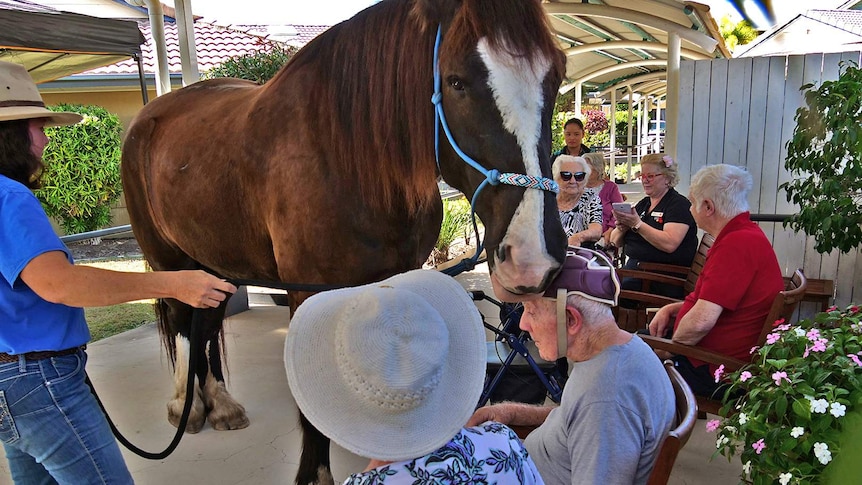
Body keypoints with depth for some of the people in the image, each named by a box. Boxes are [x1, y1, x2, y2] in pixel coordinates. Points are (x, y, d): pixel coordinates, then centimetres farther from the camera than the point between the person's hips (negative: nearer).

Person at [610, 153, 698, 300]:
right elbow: (616, 242, 18)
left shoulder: (679, 204, -2)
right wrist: (621, 228, -4)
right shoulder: (643, 204, 19)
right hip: (631, 266, 7)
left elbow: (670, 244, -19)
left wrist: (637, 224, -17)